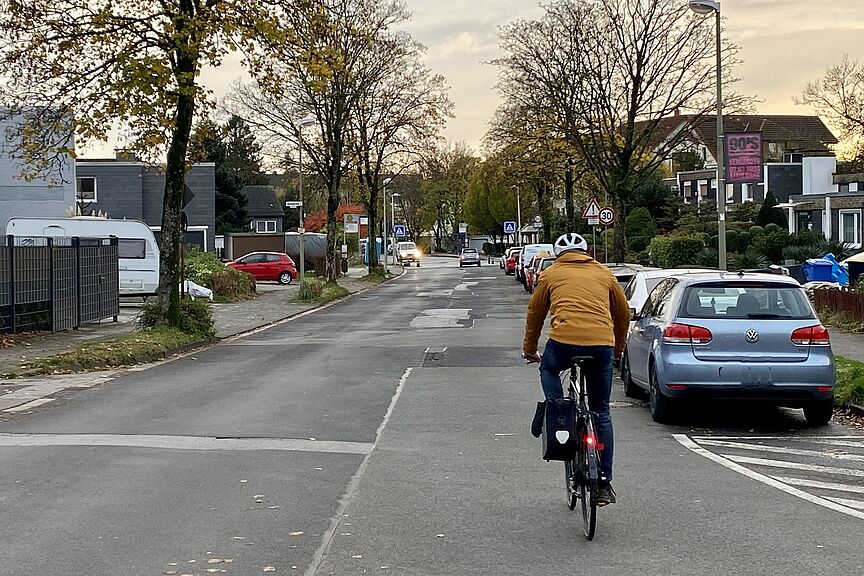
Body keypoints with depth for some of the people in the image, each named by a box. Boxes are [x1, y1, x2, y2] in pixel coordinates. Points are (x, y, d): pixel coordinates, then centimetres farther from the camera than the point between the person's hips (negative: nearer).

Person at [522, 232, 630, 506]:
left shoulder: (551, 274, 18)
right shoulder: (604, 274, 23)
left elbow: (535, 314, 23)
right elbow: (623, 312, 29)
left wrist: (529, 350, 37)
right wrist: (618, 349, 43)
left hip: (564, 340, -2)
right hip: (602, 344, 2)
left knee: (548, 369, 34)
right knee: (601, 413, 13)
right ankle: (604, 484, 13)